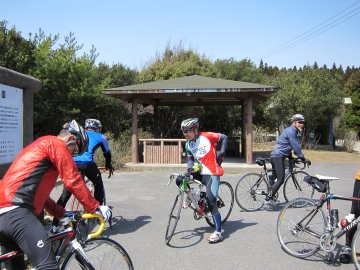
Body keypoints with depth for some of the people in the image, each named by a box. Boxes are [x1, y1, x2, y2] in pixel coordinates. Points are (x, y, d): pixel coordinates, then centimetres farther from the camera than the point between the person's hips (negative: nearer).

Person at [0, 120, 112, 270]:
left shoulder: (39, 146, 30)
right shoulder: (56, 144, 0)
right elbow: (73, 181, -7)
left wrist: (62, 214, 30)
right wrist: (95, 207, 0)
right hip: (16, 212, -11)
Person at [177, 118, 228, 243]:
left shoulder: (207, 136, -12)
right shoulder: (188, 144, 3)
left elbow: (224, 138, -3)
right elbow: (190, 159, 9)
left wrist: (222, 153, -11)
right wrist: (190, 170, -10)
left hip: (212, 174, -6)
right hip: (200, 173, 6)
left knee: (211, 203, -12)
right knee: (180, 180, -8)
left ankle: (218, 233, -4)